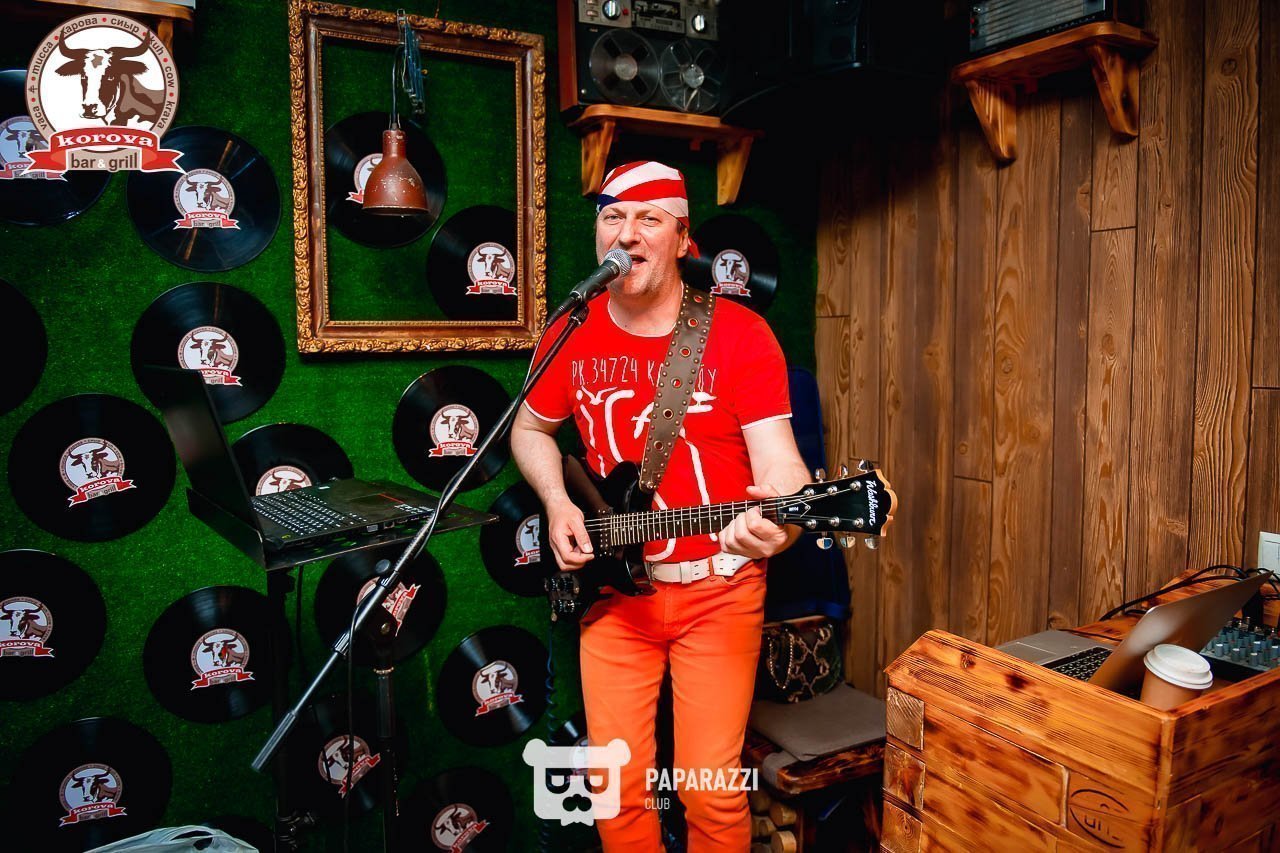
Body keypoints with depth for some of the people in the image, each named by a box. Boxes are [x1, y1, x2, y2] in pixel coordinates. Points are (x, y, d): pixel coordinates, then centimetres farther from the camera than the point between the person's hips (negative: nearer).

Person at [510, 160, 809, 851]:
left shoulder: (739, 334, -11)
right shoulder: (571, 335, 0)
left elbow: (779, 461, -17)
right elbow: (530, 429, 15)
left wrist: (781, 519, -40)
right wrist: (557, 503, -2)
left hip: (717, 588, -2)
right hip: (612, 585, 3)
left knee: (712, 788, 0)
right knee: (617, 785, 9)